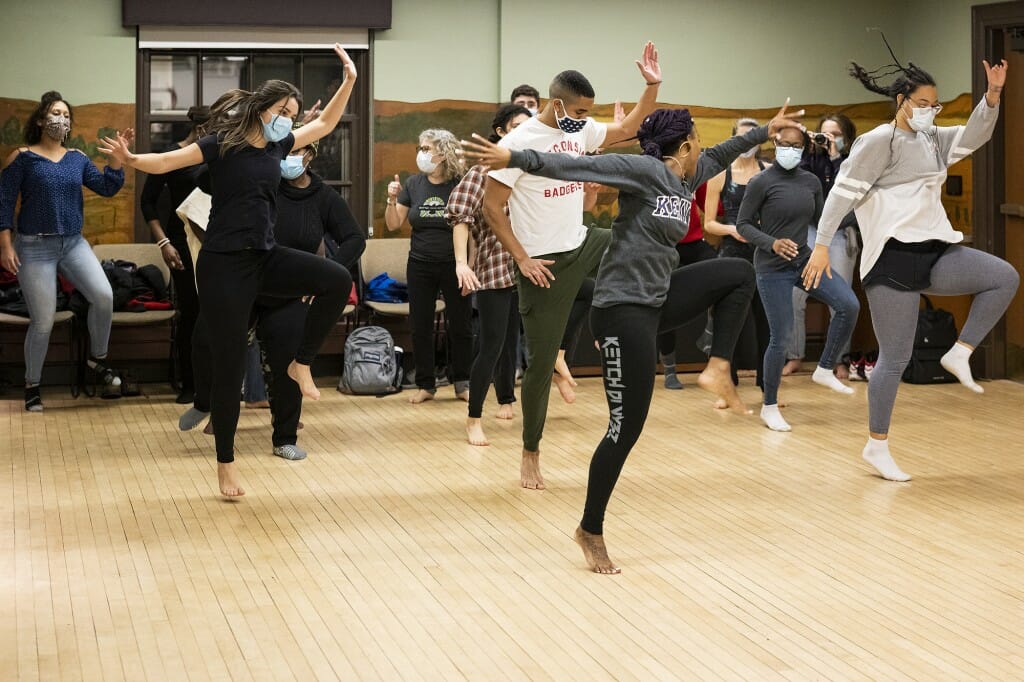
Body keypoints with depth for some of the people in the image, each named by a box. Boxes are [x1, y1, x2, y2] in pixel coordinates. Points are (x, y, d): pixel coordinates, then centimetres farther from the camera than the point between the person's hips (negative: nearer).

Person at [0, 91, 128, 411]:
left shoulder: (77, 158, 9)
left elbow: (107, 187, 1)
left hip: (73, 243, 4)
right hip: (34, 247, -4)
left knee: (103, 296, -19)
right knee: (43, 321, -4)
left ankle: (98, 359, 4)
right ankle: (32, 385, 16)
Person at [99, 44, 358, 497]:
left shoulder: (277, 147, 9)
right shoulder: (222, 145, -8)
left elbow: (325, 123, 19)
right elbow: (167, 162, -12)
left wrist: (350, 81, 10)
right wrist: (131, 159, -31)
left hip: (266, 259, 6)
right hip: (224, 264, -6)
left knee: (337, 281, -16)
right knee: (229, 366, -2)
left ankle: (301, 364, 3)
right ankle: (225, 465, 12)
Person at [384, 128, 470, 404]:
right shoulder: (413, 184, 2)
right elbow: (393, 224, 4)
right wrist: (392, 200, -12)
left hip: (454, 265, -3)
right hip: (420, 265, 3)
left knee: (460, 326, 5)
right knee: (420, 327, 7)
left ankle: (462, 383, 18)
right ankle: (425, 385, 18)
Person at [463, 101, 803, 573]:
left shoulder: (687, 178, 11)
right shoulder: (644, 170, -13)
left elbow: (722, 154, 31)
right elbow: (575, 166, -21)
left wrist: (767, 130, 44)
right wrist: (516, 158, -32)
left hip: (659, 300, 9)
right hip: (624, 309, -9)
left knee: (739, 273, 17)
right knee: (627, 425, -6)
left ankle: (717, 370, 13)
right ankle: (590, 531, 7)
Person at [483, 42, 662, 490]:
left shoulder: (582, 130, 3)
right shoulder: (519, 141, -16)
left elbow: (629, 128, 15)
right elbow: (491, 206, -14)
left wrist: (652, 85, 0)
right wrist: (522, 259, -17)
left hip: (584, 246, 7)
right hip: (544, 263, -7)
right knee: (541, 360, -2)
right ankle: (530, 454, 13)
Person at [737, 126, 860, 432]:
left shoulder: (811, 182, 5)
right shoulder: (761, 182, -11)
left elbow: (820, 219, 15)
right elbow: (743, 225, -8)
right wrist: (772, 243, -24)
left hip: (804, 260, 5)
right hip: (773, 268, -5)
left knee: (849, 305, -12)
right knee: (780, 338, -4)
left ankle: (824, 370, 7)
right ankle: (769, 407, 14)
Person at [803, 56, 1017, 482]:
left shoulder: (932, 139, 16)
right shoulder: (878, 141, -6)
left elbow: (974, 136, 8)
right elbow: (844, 192, -11)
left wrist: (992, 96, -9)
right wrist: (822, 246, -17)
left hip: (935, 254, 7)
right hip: (894, 257, -7)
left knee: (1005, 278, -9)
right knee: (895, 358, -5)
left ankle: (959, 354, 1)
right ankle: (877, 445, 7)